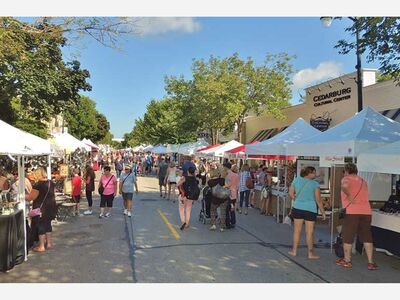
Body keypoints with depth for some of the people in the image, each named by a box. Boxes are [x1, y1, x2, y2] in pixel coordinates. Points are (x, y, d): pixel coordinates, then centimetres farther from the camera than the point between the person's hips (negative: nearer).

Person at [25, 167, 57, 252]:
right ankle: (49, 243, 25)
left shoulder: (38, 185, -20)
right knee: (48, 224, 17)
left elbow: (30, 197, -16)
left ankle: (42, 246, 11)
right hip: (51, 207, 7)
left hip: (41, 208, -7)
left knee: (41, 226, 4)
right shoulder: (51, 183, 3)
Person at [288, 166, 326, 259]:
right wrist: (323, 212, 2)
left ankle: (294, 251, 21)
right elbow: (318, 200, -8)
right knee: (309, 232, 5)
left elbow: (291, 193, 5)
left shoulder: (296, 180, 0)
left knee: (297, 230, 13)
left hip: (297, 208, 4)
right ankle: (311, 253, 12)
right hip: (310, 210, -3)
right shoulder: (315, 184, -11)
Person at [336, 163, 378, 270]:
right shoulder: (363, 181, 20)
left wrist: (349, 196, -10)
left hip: (351, 212, -5)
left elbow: (344, 186, -23)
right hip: (366, 212, 5)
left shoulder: (347, 179, 0)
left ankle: (347, 261, 15)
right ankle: (371, 262, 14)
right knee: (367, 238, 12)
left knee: (347, 237, 7)